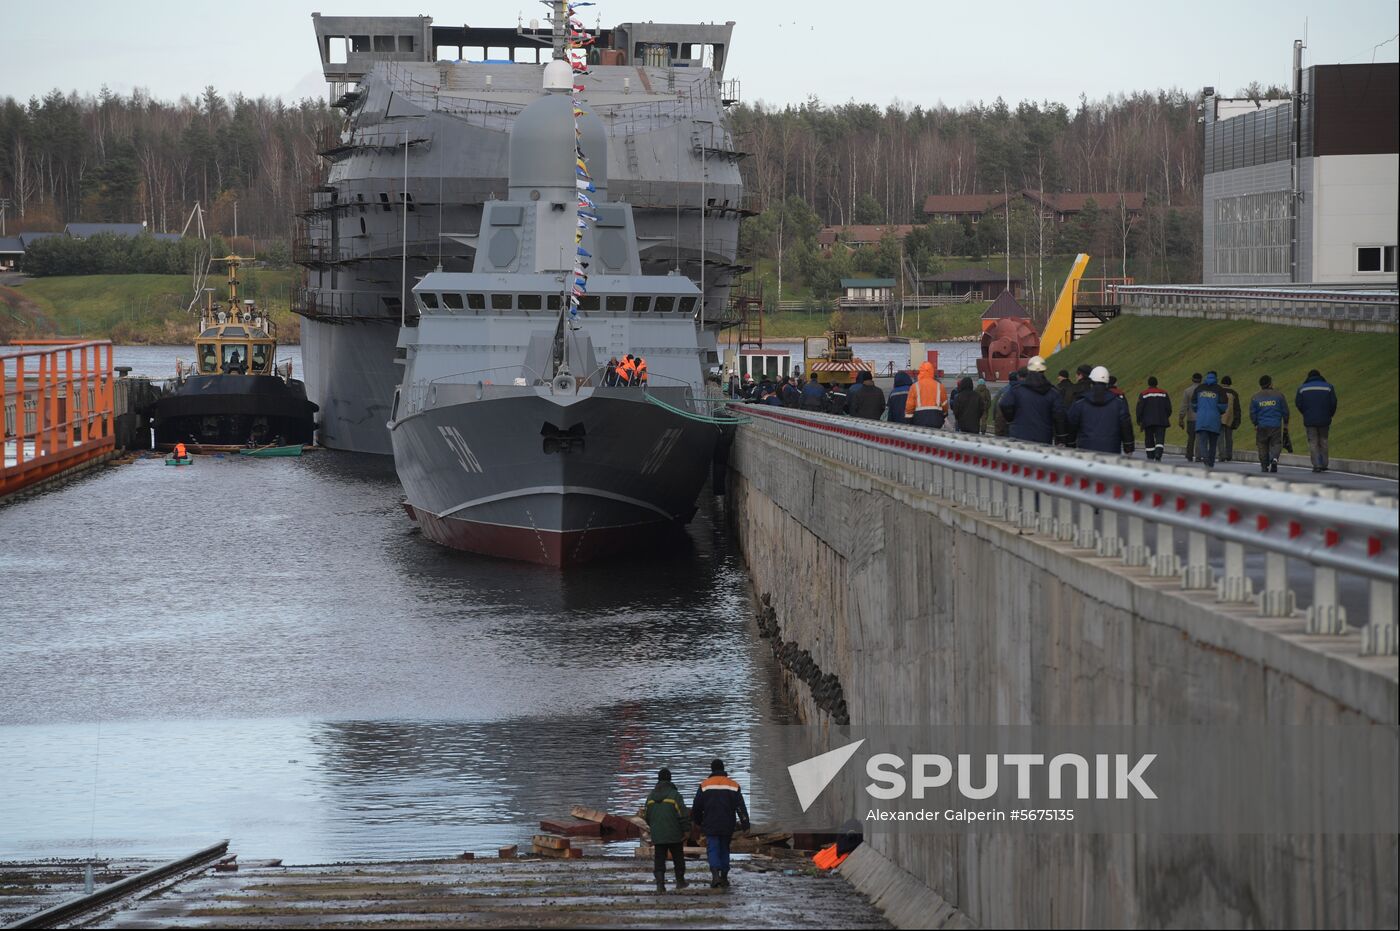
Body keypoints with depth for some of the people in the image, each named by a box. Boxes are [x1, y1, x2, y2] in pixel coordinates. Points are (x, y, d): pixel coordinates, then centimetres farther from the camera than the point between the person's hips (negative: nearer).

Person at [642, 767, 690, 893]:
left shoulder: (651, 797, 6)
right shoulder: (674, 794, -9)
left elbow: (647, 816, 15)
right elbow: (683, 814, -13)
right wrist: (686, 830, -5)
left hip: (657, 836, 3)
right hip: (674, 835, -3)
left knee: (659, 860, 2)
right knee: (678, 859, 13)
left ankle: (660, 883, -11)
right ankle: (680, 881, 22)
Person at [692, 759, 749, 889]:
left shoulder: (704, 785, 0)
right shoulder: (733, 786, 4)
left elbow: (697, 807, 4)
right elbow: (741, 806, -2)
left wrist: (697, 821, 21)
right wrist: (745, 823, -4)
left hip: (711, 826, -2)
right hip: (727, 827, 2)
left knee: (712, 850, -4)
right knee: (724, 850, 13)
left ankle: (715, 874, -25)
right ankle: (724, 878, 13)